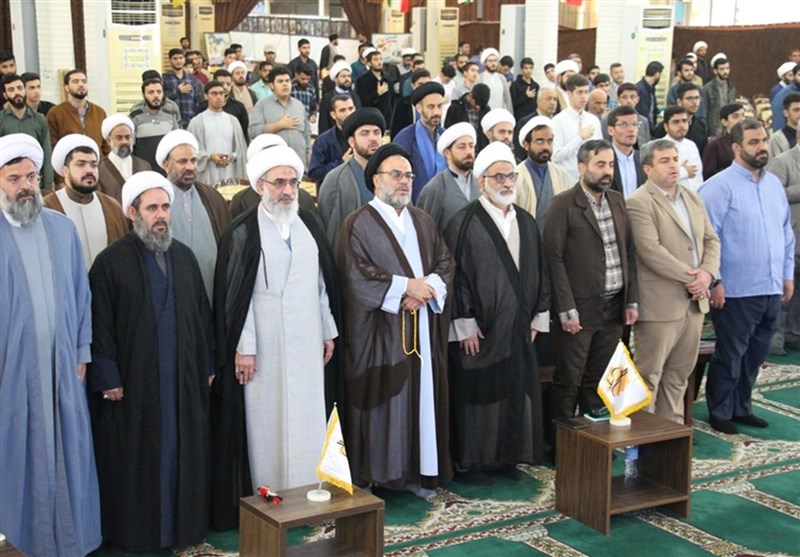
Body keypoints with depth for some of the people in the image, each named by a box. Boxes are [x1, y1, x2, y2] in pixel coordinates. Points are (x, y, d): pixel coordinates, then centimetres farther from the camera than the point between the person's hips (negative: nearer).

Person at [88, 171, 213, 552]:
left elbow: (202, 314, 12)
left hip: (184, 379, 5)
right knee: (136, 458, 5)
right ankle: (135, 531, 18)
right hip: (133, 381, -4)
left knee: (182, 451, 10)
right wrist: (108, 378, -12)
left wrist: (207, 365, 9)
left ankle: (183, 524, 23)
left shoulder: (184, 257, 8)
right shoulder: (111, 262, -8)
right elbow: (100, 325, -9)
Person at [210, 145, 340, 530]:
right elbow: (236, 294, -8)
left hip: (307, 343, 5)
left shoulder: (309, 225, 9)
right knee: (267, 421, 1)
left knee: (309, 419, 7)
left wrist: (328, 332, 12)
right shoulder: (243, 232, -6)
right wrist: (242, 347, -12)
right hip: (264, 347, -5)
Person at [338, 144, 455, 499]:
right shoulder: (358, 224, -4)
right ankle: (372, 474, 7)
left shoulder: (424, 222, 16)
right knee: (382, 400, -2)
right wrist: (406, 286, -15)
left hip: (423, 329, 6)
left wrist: (427, 289, -10)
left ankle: (418, 470, 15)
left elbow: (445, 264, 11)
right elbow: (357, 276, -14)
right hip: (378, 332, -5)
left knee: (422, 396, 6)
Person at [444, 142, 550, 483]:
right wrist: (465, 325, -15)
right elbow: (456, 274, -13)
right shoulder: (464, 223, -10)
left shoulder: (526, 222, 10)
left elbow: (538, 271, 14)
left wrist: (537, 318, 9)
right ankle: (470, 462, 15)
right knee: (476, 395, 3)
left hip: (518, 328, 6)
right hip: (479, 329, -6)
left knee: (517, 393, 10)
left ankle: (509, 456, 23)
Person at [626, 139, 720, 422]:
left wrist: (707, 272, -6)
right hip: (661, 303, -7)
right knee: (649, 374, 1)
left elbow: (711, 239, 13)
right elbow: (651, 251, -20)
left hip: (694, 300, 8)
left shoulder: (693, 198, 14)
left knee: (679, 373, 15)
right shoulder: (638, 203, -12)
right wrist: (690, 277, -16)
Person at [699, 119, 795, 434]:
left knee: (755, 354, 16)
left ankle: (741, 408, 30)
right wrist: (714, 281, -15)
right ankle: (719, 413, 20)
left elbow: (786, 232, 18)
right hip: (736, 290, -6)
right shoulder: (720, 186, -11)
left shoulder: (774, 183, 11)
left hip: (771, 289, 6)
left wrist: (788, 274, 14)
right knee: (730, 355, 5)